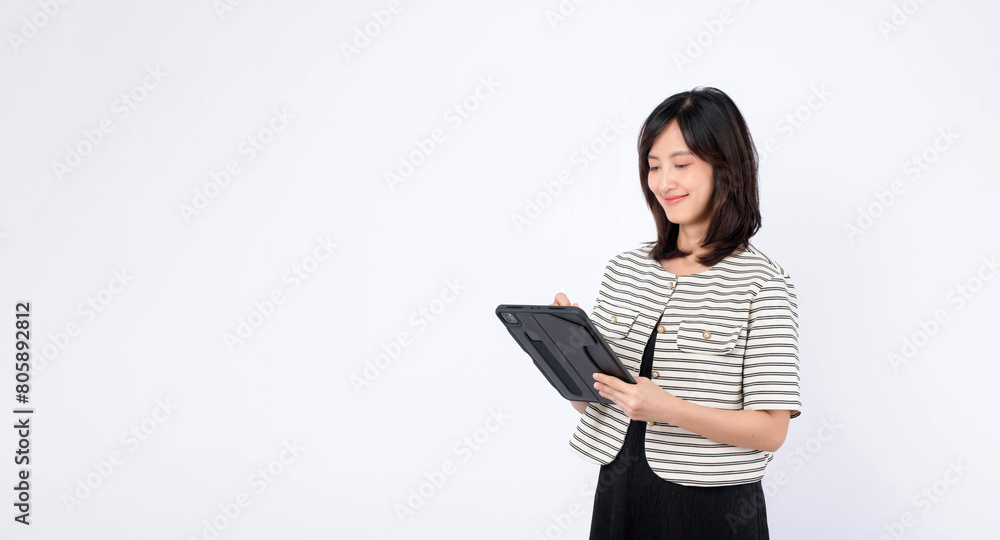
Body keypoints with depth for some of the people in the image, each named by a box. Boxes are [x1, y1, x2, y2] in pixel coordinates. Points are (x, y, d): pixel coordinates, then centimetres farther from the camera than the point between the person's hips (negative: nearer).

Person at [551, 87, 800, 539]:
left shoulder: (762, 284, -10)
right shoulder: (624, 269, 4)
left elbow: (771, 430, -13)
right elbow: (587, 399, 8)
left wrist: (672, 409, -25)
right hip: (618, 491, 4)